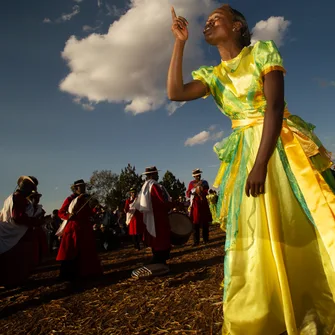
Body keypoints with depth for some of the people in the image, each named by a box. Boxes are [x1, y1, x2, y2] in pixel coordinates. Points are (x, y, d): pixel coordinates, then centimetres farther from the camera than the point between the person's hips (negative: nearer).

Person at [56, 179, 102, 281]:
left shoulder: (86, 199, 12)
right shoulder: (69, 199, -3)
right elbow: (60, 213, -1)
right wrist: (68, 216, -19)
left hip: (86, 228, 5)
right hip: (73, 228, -5)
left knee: (87, 251, 6)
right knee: (72, 252, -3)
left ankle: (87, 272, 16)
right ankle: (70, 275, 4)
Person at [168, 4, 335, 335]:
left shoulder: (262, 51, 2)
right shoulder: (212, 75, 15)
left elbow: (274, 105, -11)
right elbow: (175, 92, -1)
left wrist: (262, 163, -21)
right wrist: (179, 43, 3)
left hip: (282, 147, -3)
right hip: (245, 156, 4)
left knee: (302, 229, -3)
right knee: (256, 237, 2)